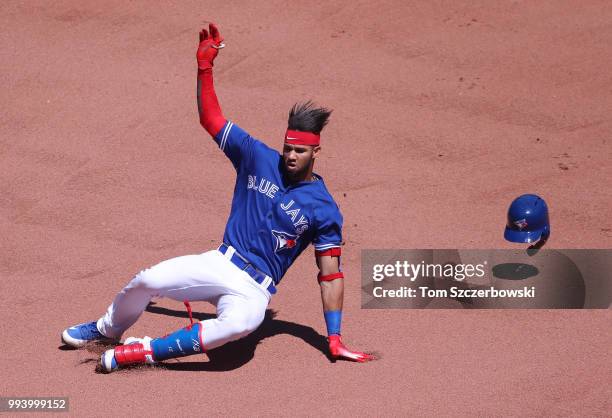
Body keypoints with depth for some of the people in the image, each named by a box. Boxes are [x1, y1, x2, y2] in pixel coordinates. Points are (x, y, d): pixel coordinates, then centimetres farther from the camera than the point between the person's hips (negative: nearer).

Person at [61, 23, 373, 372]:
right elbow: (211, 119, 5)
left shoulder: (323, 209, -5)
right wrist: (205, 65, -8)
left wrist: (334, 339, -11)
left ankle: (146, 350, -27)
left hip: (254, 290, -3)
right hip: (220, 264, 3)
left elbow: (331, 273, -5)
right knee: (147, 280, -20)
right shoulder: (258, 158, 3)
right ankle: (108, 330, 14)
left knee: (240, 322, -39)